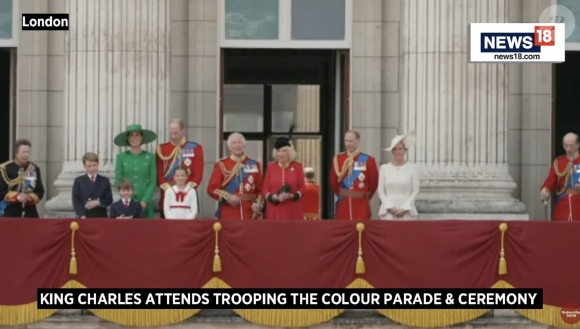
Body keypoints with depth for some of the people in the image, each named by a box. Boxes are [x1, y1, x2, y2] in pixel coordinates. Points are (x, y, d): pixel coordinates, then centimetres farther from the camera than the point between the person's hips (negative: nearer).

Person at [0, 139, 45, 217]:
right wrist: (17, 197, -19)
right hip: (10, 213, -3)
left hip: (30, 213, 4)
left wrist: (30, 198, -12)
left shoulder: (34, 169, 7)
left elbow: (40, 191, 8)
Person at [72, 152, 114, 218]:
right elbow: (75, 200, 0)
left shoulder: (105, 181, 11)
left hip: (101, 217, 1)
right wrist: (82, 216, -14)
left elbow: (109, 199, 6)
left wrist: (97, 203, -14)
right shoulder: (79, 181, 7)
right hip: (83, 218, -1)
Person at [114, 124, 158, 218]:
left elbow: (153, 182, 1)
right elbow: (118, 181, 5)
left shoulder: (150, 157, 4)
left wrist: (145, 201, -9)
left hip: (145, 203, 0)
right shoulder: (121, 157, 7)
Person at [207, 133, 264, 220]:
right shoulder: (221, 165, 5)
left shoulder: (255, 165, 11)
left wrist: (258, 204, -6)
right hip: (227, 215, -2)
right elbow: (212, 188, 0)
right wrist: (227, 197, -15)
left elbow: (260, 189, 12)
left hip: (249, 215, 2)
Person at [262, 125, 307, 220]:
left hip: (293, 211, -1)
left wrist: (292, 196, -14)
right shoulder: (271, 167, 6)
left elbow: (303, 187, 4)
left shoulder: (297, 166, 3)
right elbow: (265, 188, 6)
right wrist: (274, 197, -14)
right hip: (275, 211, 1)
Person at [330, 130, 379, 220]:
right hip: (343, 204, 2)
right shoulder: (338, 159, 6)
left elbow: (374, 182, 2)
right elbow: (333, 181, 12)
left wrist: (366, 196, 8)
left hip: (361, 204, -2)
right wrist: (341, 194, 13)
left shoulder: (368, 160, -2)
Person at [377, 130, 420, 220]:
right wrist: (390, 207, -5)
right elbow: (381, 191, 7)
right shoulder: (384, 168, 9)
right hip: (388, 212, 1)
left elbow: (415, 191, 2)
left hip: (407, 212, -1)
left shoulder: (412, 168, 4)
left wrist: (404, 208, -7)